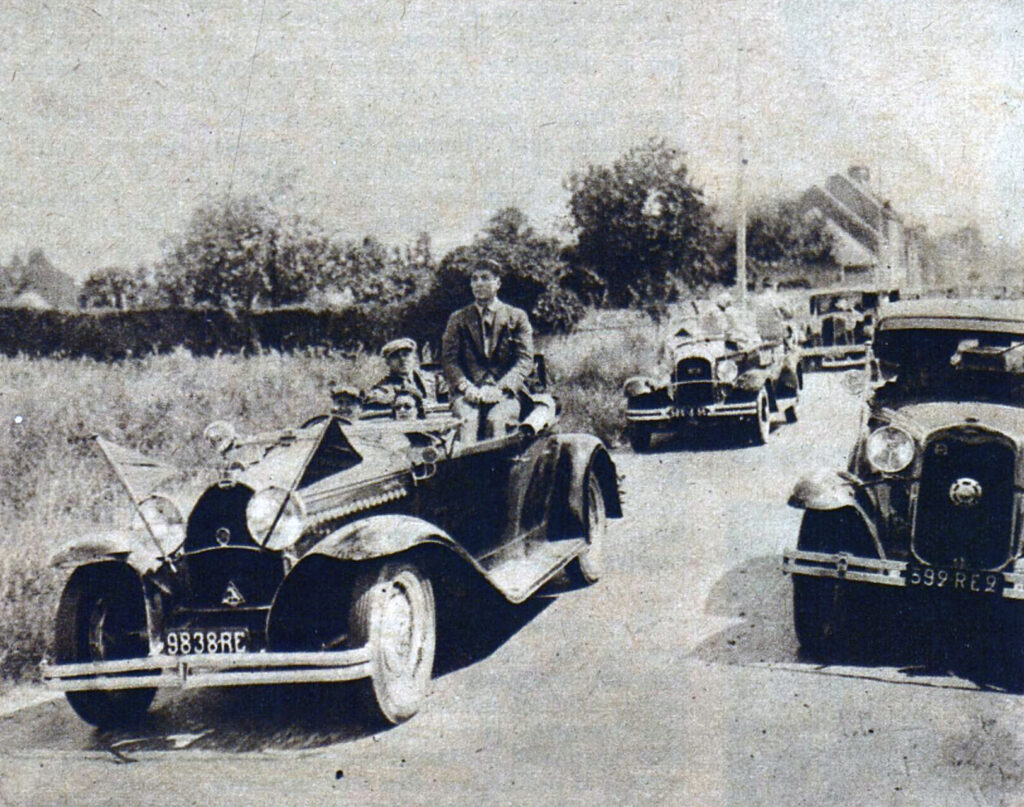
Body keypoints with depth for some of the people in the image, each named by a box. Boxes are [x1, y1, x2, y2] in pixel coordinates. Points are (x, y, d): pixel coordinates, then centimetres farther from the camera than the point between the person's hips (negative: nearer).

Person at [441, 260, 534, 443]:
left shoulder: (517, 317, 14)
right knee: (467, 419, -33)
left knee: (496, 419, -34)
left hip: (504, 392, -1)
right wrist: (465, 386, -12)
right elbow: (449, 359, 9)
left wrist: (500, 388, -12)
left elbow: (525, 360, 4)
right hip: (469, 391, 1)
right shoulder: (458, 319, 18)